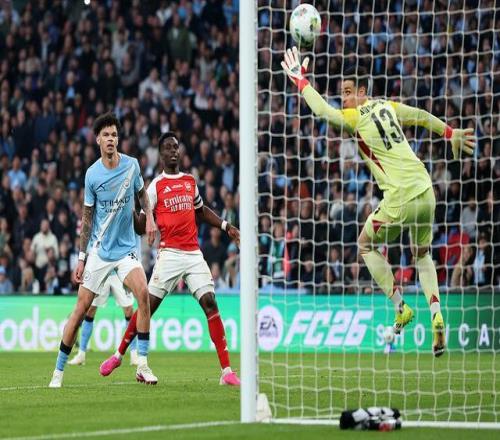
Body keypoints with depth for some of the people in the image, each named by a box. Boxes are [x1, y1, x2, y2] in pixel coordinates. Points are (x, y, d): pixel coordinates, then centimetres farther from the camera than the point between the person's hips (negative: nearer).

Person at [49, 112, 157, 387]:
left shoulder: (132, 165, -2)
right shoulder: (92, 174, -6)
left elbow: (141, 192, 18)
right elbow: (87, 217, 1)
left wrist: (149, 217, 0)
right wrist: (81, 257, 0)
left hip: (126, 248, 1)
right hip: (99, 250, -1)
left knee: (143, 293, -22)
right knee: (82, 307, -4)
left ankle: (142, 365, -15)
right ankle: (58, 371, 8)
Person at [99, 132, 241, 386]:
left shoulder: (190, 181, 15)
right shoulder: (156, 186, 2)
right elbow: (141, 227, 1)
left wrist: (226, 226, 22)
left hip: (194, 254, 3)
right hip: (169, 253, -3)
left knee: (210, 303, -9)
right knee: (149, 305, -5)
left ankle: (227, 371, -10)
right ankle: (118, 356, 14)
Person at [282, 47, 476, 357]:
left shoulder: (357, 118, -9)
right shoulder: (387, 107, 11)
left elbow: (322, 110, -18)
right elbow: (422, 116, 22)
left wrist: (300, 80, -8)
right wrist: (451, 133, 35)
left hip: (400, 198, -7)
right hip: (425, 191, 7)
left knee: (366, 245, 17)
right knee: (423, 253, 23)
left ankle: (400, 307, 11)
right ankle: (436, 314, 4)